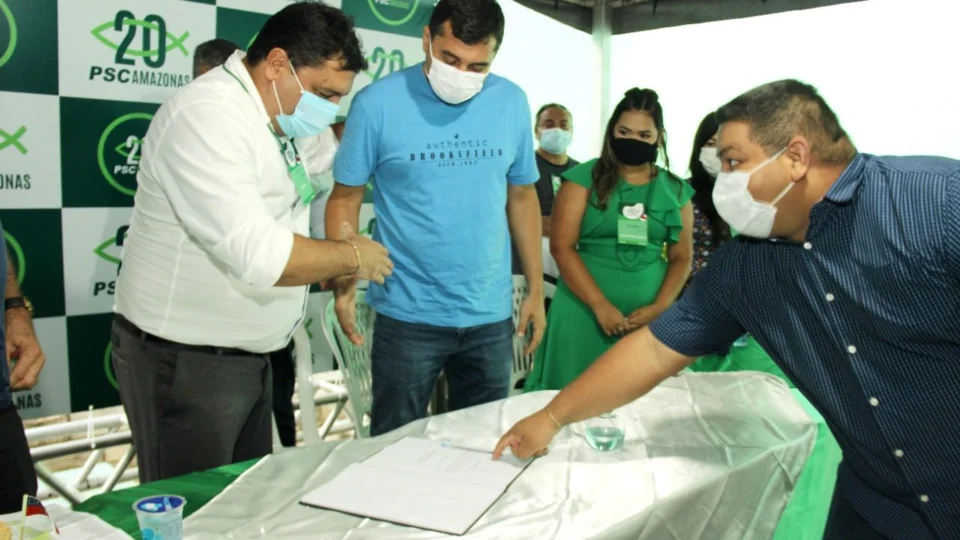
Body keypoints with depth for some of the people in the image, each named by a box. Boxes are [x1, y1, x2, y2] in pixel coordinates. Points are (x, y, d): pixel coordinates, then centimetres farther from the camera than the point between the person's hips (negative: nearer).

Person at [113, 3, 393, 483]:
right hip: (184, 362, -9)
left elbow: (331, 149, 27)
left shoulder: (283, 115, 5)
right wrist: (353, 256, -18)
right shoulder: (207, 118, -24)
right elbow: (258, 256, -32)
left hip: (249, 354, 9)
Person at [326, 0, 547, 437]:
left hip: (491, 315, 3)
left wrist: (536, 288, 7)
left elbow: (522, 195, 8)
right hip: (408, 316, -3)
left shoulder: (512, 103, 0)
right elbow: (346, 197, -4)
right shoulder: (377, 103, -10)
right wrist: (343, 282, -17)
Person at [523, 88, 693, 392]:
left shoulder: (676, 191, 10)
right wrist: (601, 306, -13)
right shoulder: (584, 178, 0)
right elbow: (562, 247, -7)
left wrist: (659, 307, -7)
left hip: (648, 316, 3)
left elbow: (681, 257, 10)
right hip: (586, 312, -2)